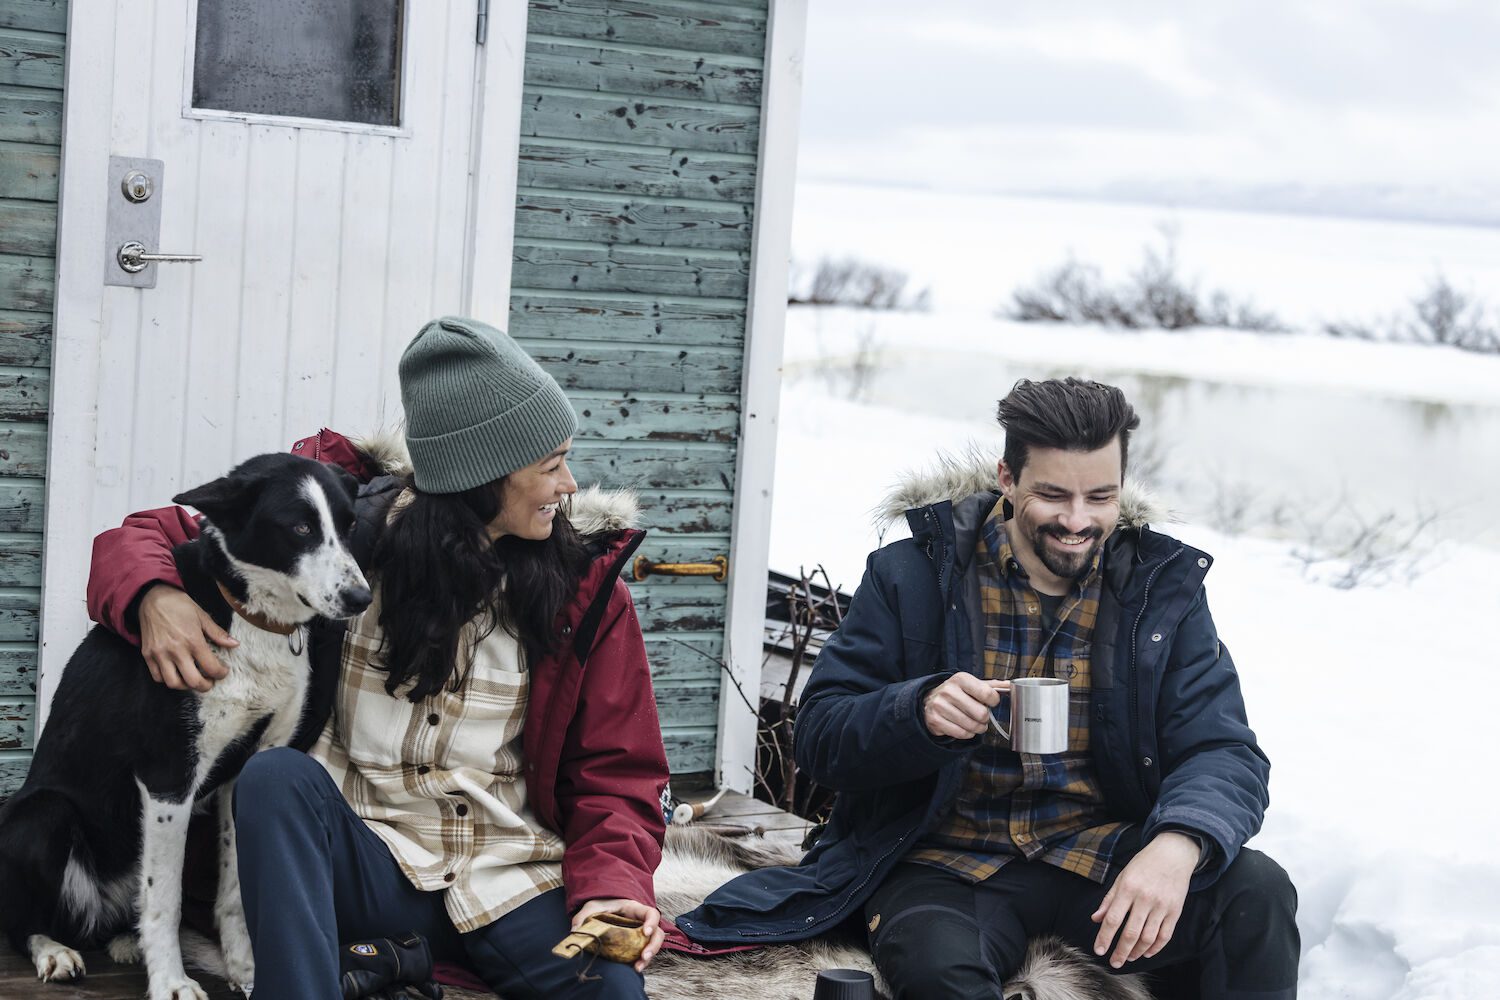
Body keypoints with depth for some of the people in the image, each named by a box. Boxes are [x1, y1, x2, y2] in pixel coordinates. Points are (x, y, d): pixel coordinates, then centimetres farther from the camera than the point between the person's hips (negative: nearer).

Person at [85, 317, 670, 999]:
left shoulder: (585, 586, 0)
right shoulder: (349, 527, -2)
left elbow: (616, 775, 2)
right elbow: (142, 537, 5)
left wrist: (613, 886, -19)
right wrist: (155, 597, -20)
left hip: (512, 881, 1)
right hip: (361, 857, 0)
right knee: (276, 777, -32)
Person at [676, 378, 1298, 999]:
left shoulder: (1163, 585, 4)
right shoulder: (914, 574, -2)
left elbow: (1224, 753, -4)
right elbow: (821, 736, -3)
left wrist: (1177, 845, -28)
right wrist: (919, 711, -26)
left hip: (1100, 852, 3)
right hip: (948, 859, -3)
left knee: (1257, 892, -24)